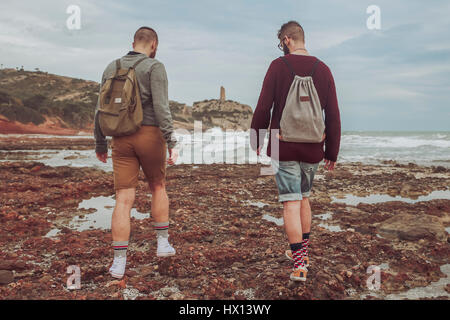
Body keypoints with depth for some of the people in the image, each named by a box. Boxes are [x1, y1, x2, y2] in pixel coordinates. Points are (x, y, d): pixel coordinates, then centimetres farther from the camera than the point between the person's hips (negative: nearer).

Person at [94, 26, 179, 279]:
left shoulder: (112, 68, 13)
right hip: (150, 135, -3)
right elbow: (161, 107, -14)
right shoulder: (155, 67, -3)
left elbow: (101, 110, 13)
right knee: (158, 187, 19)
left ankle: (119, 262, 0)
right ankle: (163, 243, 23)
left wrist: (100, 144, 20)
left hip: (121, 139, 3)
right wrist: (172, 143, -14)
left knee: (124, 199, 1)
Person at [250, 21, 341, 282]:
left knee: (291, 202, -1)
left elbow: (263, 108, -8)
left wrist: (256, 141, 6)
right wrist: (332, 153, 11)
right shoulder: (323, 69, 5)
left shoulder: (278, 66, -6)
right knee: (304, 197, 20)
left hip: (283, 147, -4)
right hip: (312, 149, 4)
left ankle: (300, 264, 0)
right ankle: (302, 252, 31)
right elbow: (333, 116, 4)